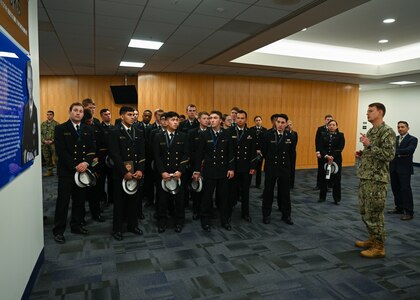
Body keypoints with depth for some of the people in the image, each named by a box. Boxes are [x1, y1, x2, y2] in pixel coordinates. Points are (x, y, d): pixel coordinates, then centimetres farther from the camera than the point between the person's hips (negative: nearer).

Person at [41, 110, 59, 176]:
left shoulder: (56, 124, -2)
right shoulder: (43, 124, 12)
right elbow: (40, 133, 10)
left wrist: (52, 140, -14)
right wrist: (44, 140, -5)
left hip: (53, 144, -5)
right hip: (44, 144, 5)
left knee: (55, 158, -6)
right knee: (47, 158, 10)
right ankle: (49, 171, 20)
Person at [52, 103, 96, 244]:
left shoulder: (88, 130, 10)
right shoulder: (60, 129, -2)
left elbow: (92, 150, 5)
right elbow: (60, 151, -11)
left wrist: (86, 163, -12)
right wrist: (75, 166, -16)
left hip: (83, 170, 4)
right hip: (66, 171, -4)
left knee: (80, 200, 10)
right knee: (63, 201, 2)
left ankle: (76, 225, 25)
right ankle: (59, 230, 14)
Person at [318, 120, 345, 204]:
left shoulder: (340, 135, 1)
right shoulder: (324, 136, 7)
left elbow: (340, 148, -8)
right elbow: (321, 148, -2)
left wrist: (332, 157, -17)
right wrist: (326, 156, -18)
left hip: (336, 160, -2)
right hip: (325, 160, 2)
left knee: (336, 179, 3)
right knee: (324, 178, 8)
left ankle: (336, 199, 15)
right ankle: (322, 197, 20)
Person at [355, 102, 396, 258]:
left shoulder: (387, 131, -13)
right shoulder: (370, 131, 15)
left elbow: (389, 155, -23)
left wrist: (369, 145, -23)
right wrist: (361, 154, 5)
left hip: (377, 179, -9)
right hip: (365, 177, 9)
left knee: (374, 214, -2)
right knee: (364, 211, 16)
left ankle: (379, 247, 11)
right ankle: (372, 239, 31)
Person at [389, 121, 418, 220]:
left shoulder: (412, 139, -4)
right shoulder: (394, 139, 13)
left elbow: (410, 150, -21)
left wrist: (395, 151, -24)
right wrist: (401, 154, -14)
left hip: (404, 168, -5)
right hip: (394, 167, 6)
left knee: (405, 189, -5)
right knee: (395, 188, 11)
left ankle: (408, 212, 2)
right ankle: (399, 208, 24)